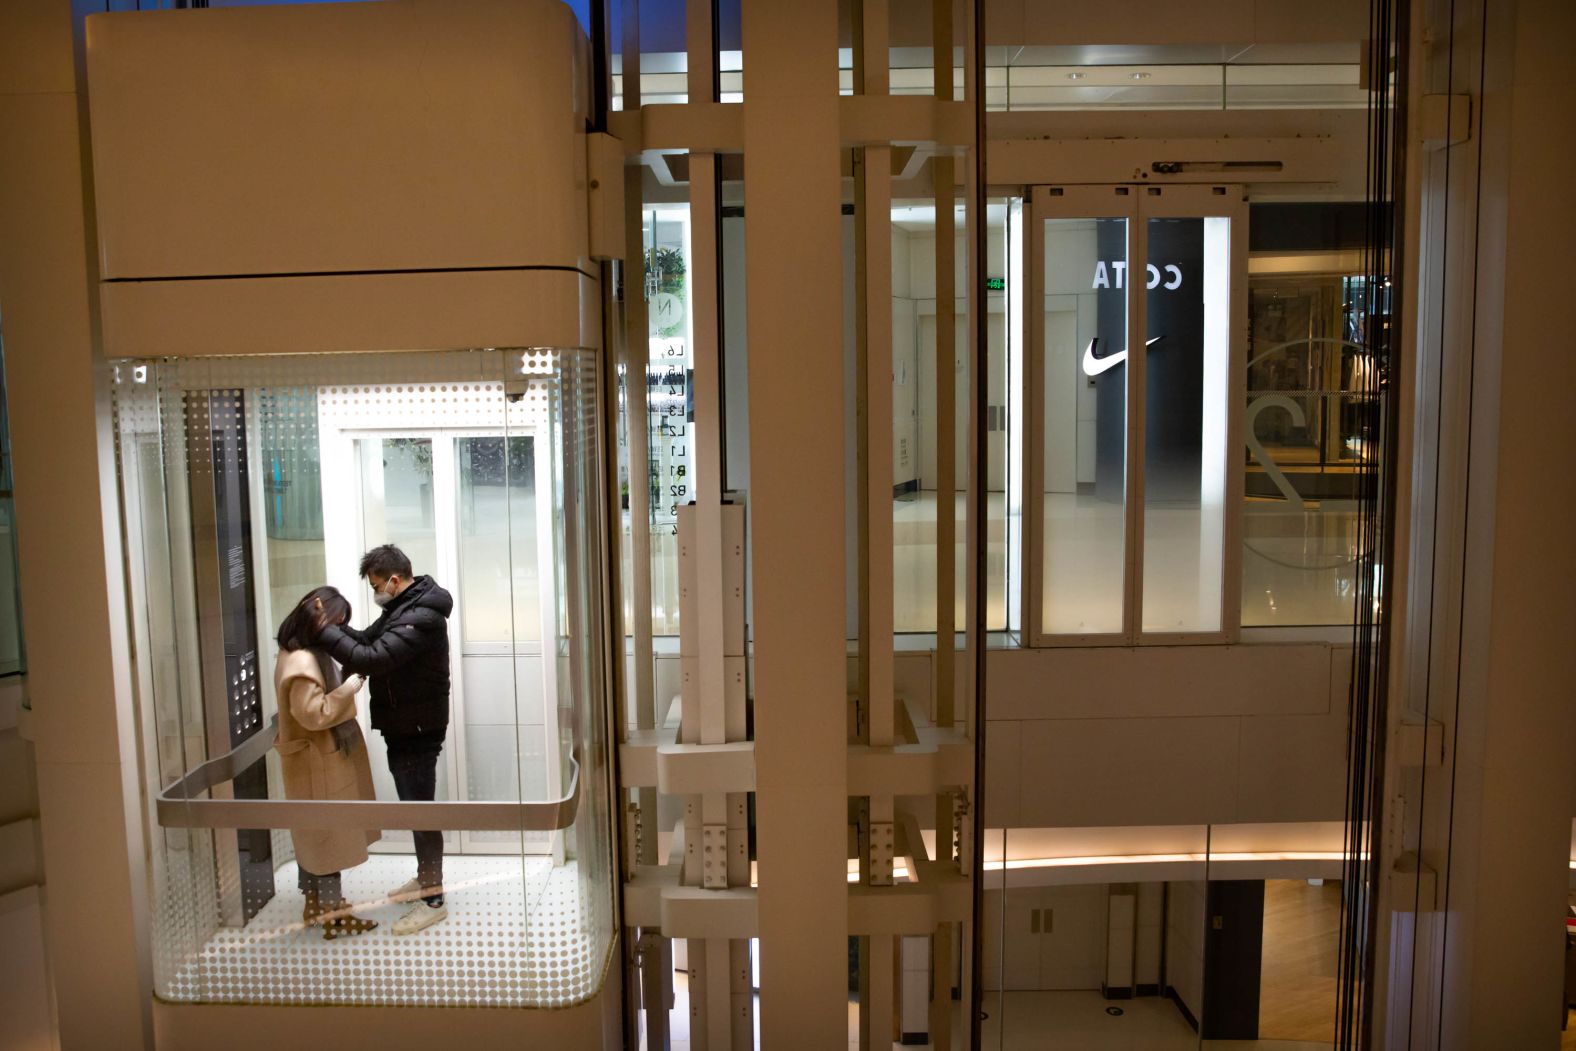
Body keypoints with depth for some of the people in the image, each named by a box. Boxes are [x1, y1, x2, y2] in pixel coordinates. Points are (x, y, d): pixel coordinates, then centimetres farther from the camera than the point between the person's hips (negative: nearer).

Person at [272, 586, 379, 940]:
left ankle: (316, 906, 28)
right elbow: (313, 714, -28)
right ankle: (334, 914, 7)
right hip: (317, 763, -10)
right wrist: (349, 689, -23)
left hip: (319, 760, 10)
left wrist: (345, 688, 3)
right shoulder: (302, 661, -24)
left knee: (314, 836, 17)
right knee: (328, 836, -2)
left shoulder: (305, 654, 8)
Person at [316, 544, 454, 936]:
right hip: (404, 727, 10)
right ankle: (425, 878, 34)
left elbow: (372, 659, -31)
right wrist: (332, 624, -4)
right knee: (414, 806, 20)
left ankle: (433, 900, 6)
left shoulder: (420, 618, -24)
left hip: (417, 730, -10)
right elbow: (367, 639, 13)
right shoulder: (403, 608, 10)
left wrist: (325, 631, -23)